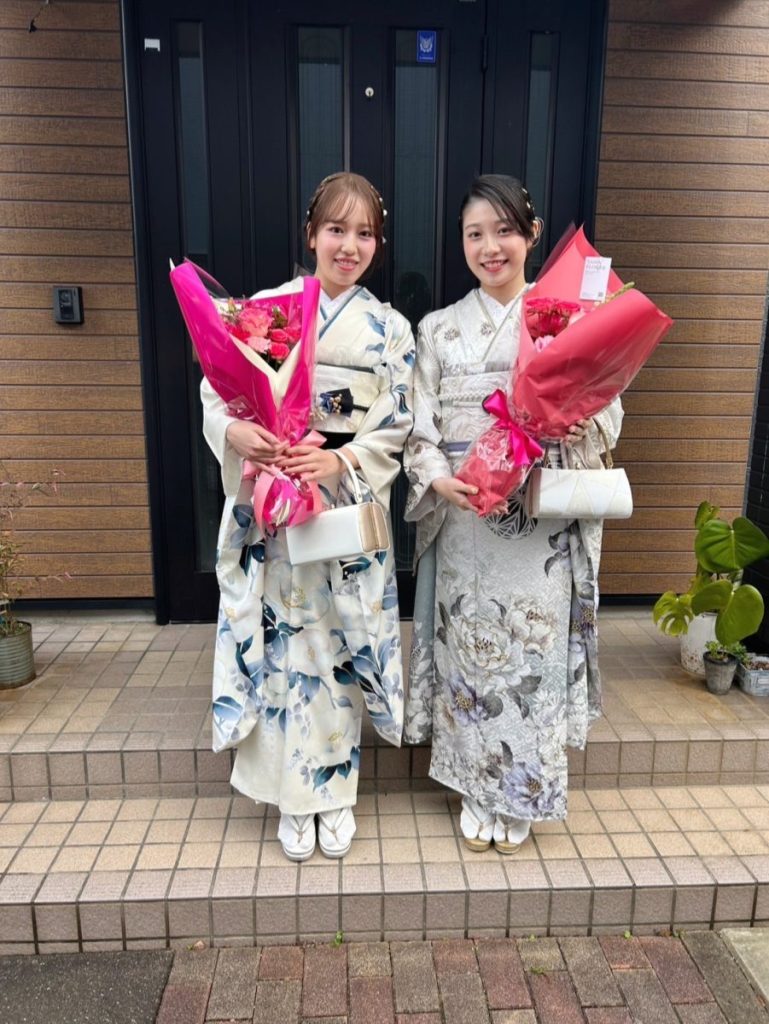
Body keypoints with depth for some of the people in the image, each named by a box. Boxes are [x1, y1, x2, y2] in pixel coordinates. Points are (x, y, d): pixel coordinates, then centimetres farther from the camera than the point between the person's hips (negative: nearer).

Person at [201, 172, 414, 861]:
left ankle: (337, 794, 27)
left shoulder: (391, 329, 6)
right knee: (282, 643, 5)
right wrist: (237, 433, -22)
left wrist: (338, 460, -18)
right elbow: (216, 393, 0)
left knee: (338, 644, 6)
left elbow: (396, 427, -1)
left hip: (349, 504, 0)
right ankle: (295, 798, 24)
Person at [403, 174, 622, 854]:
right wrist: (439, 479, -15)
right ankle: (478, 794, 30)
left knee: (532, 652, 5)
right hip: (463, 522, 2)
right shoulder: (440, 329, 9)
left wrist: (580, 428, -20)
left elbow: (607, 414, 3)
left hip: (543, 526, -1)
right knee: (470, 650, 8)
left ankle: (519, 797, 29)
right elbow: (419, 428, 4)